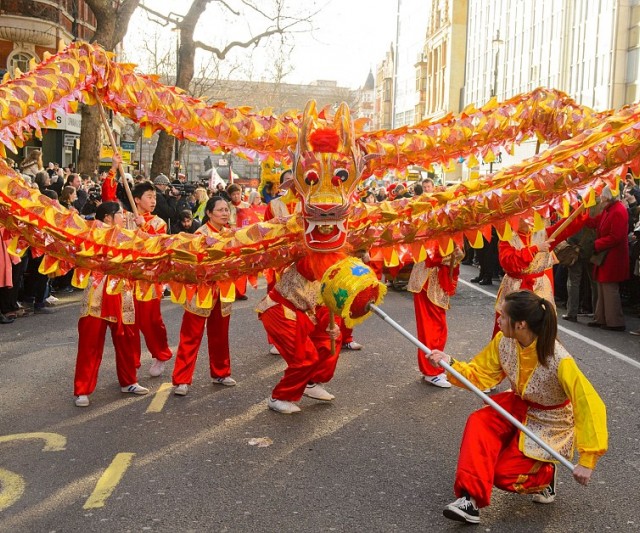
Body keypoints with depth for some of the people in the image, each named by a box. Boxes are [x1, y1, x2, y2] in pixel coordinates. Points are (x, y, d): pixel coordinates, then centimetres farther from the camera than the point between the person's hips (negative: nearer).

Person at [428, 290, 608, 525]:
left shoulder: (560, 362, -33)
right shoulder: (503, 342, -16)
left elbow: (591, 406, -30)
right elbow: (479, 375, -4)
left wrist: (587, 461, -30)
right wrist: (450, 364, -24)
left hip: (549, 424, -5)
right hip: (518, 408, 5)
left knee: (502, 473, -13)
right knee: (479, 422, -24)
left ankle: (545, 475, 17)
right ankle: (471, 498, -22)